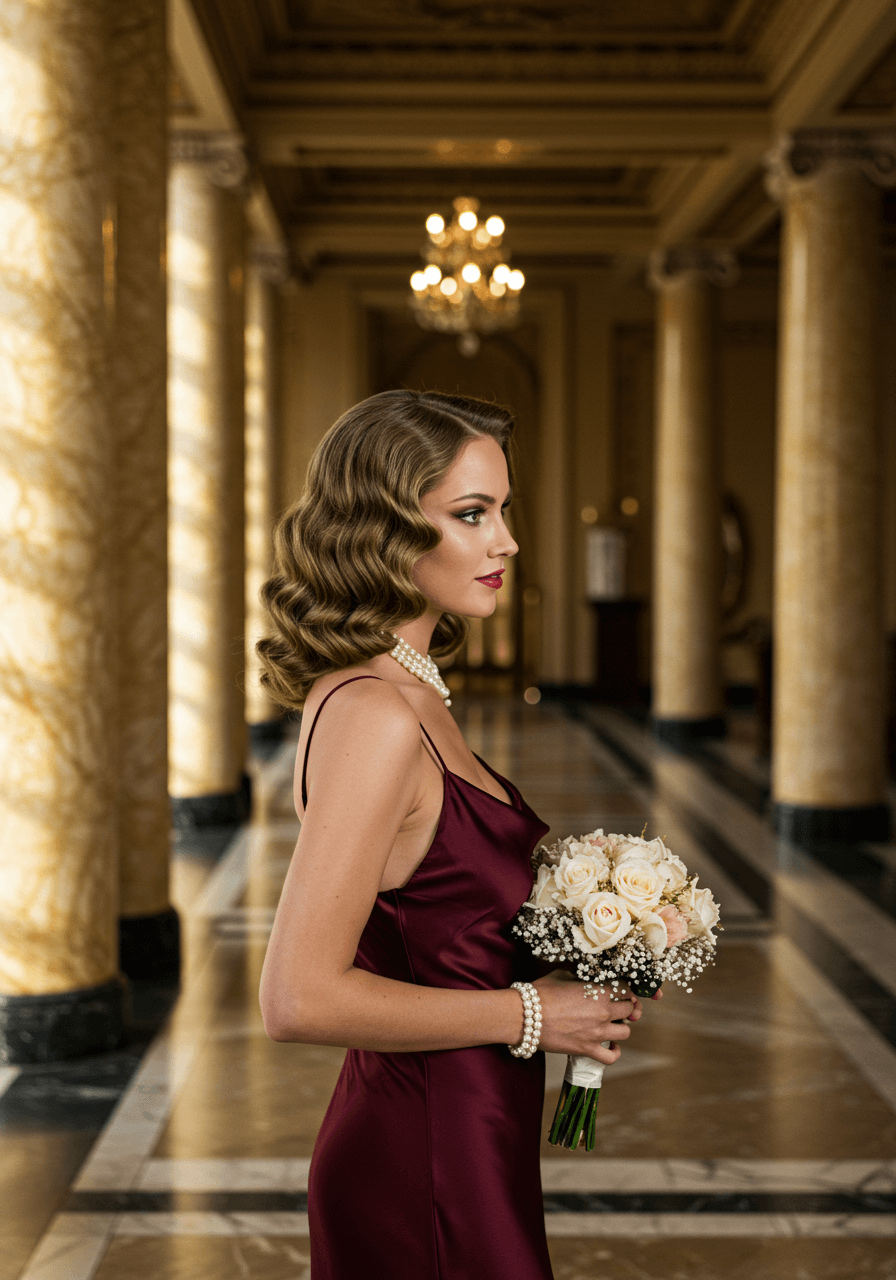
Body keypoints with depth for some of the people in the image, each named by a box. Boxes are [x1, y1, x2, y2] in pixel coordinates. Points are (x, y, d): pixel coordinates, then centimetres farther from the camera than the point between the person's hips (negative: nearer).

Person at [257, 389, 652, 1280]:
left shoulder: (404, 691, 6)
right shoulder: (375, 717, -23)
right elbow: (299, 998, -27)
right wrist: (527, 1016, -18)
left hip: (459, 1146, 9)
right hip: (427, 1164, -9)